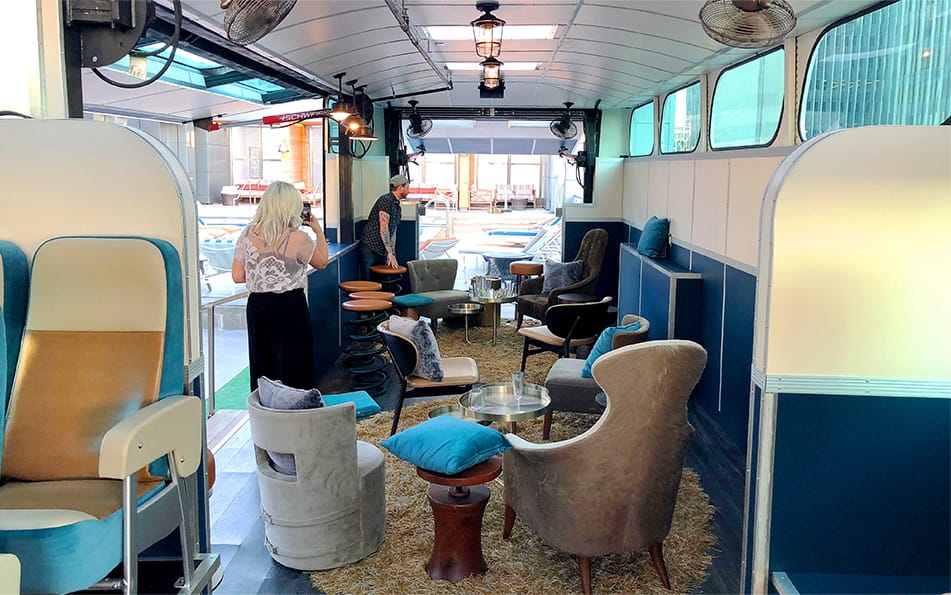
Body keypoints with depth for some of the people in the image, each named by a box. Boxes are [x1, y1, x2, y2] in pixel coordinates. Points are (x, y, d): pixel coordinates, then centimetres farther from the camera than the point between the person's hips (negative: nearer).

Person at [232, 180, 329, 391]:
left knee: (262, 366, 13)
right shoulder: (297, 239, -13)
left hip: (257, 305, 4)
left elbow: (237, 276, 3)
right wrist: (319, 231, 14)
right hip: (290, 306, -4)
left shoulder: (247, 236, -1)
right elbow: (322, 262, 5)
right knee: (293, 366, 5)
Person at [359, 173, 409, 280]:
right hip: (369, 248, -9)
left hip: (382, 251, 9)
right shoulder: (386, 200, -12)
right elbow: (383, 229, -18)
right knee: (367, 283, -7)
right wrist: (390, 253, -18)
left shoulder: (397, 208, 17)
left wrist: (392, 254, 9)